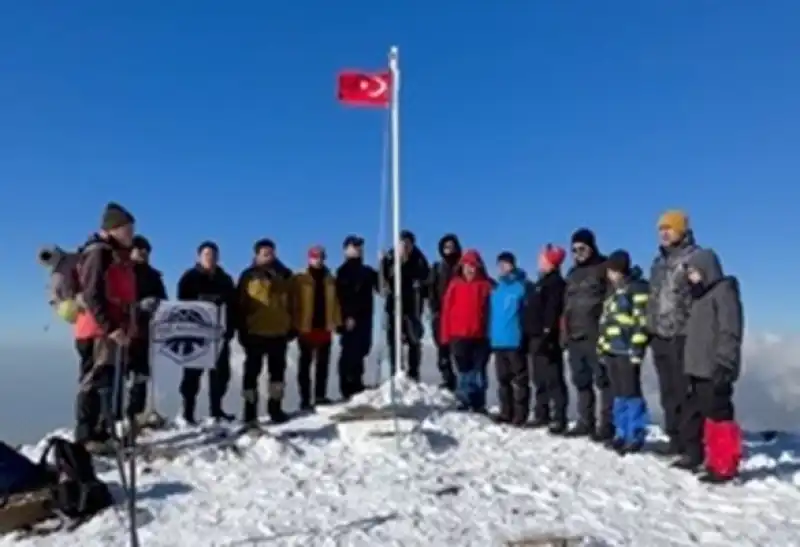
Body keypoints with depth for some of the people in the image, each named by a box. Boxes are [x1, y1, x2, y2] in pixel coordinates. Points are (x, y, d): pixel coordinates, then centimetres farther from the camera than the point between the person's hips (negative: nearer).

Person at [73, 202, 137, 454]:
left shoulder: (120, 256, 20)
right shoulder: (98, 253, -10)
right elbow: (92, 295, -18)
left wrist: (128, 327, 17)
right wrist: (110, 327, -22)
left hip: (117, 331, 10)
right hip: (99, 331, -10)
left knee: (111, 382, 11)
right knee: (96, 382, -8)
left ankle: (103, 434, 18)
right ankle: (86, 438, -4)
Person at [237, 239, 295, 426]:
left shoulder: (284, 275, 8)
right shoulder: (248, 276, -1)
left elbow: (292, 303, 12)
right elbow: (241, 306, -2)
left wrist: (292, 327, 8)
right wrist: (242, 330, -7)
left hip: (279, 332, 3)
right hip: (255, 332, -3)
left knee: (278, 370, 12)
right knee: (252, 371, 1)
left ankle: (275, 408, 25)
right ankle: (250, 413, 7)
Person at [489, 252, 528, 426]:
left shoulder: (523, 286, -4)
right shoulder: (496, 289, 15)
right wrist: (491, 336, 13)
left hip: (515, 341, -7)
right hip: (498, 341, 7)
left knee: (519, 379, 0)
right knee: (503, 379, 12)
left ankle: (520, 415, 4)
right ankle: (506, 412, 21)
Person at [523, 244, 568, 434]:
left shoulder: (555, 283, -10)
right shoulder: (541, 283, 21)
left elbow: (552, 312, -19)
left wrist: (547, 335, -24)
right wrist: (529, 336, 22)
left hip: (546, 339, -10)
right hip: (536, 338, 10)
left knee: (553, 379, -9)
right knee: (540, 380, 14)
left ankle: (559, 419, -8)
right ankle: (541, 415, 21)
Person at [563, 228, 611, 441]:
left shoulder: (604, 268, -2)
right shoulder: (572, 273, 20)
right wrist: (565, 331, 16)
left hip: (596, 335, -7)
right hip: (575, 336, 8)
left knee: (602, 380, -6)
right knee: (581, 381, 11)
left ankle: (607, 424, -1)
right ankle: (585, 422, 19)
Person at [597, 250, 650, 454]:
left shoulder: (638, 288, -6)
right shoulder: (614, 292, 21)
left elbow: (642, 320, -14)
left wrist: (637, 347, -18)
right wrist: (602, 347, 20)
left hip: (627, 350, -9)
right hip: (612, 349, 9)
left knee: (631, 392, -6)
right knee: (619, 394, 11)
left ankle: (635, 436, 1)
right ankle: (622, 433, 18)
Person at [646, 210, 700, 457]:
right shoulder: (659, 261, 18)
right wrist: (650, 326, 18)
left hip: (683, 335, -8)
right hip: (660, 336, 8)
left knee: (685, 392, -6)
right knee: (668, 392, 12)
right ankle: (675, 439, 21)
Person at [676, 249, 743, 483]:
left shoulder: (724, 292, -10)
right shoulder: (701, 296, 20)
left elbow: (730, 333, -17)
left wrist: (723, 365, -22)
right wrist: (690, 365, 23)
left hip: (714, 371, -10)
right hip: (698, 369, 10)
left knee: (718, 416, -7)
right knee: (691, 413, 15)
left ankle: (724, 467, -1)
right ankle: (693, 456, 27)